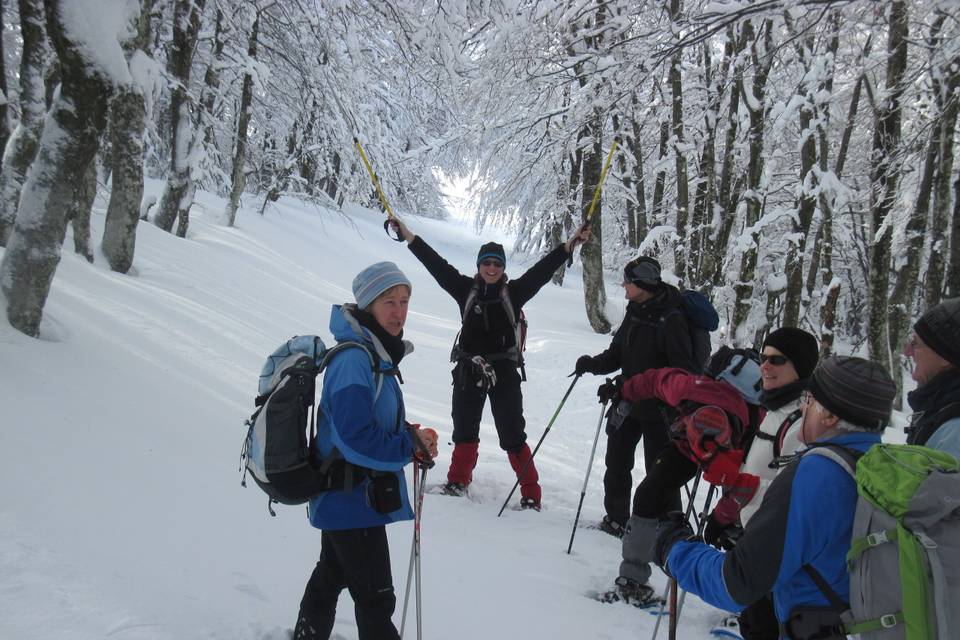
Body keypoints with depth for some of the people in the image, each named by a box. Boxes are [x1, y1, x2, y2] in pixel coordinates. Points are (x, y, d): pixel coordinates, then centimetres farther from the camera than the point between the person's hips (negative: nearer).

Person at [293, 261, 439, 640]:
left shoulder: (377, 354, 8)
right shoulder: (354, 359, -23)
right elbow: (357, 439, -29)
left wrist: (412, 437, -1)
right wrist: (413, 446, -17)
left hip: (342, 497, 10)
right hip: (353, 500, -10)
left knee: (331, 577, 25)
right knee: (376, 599, 2)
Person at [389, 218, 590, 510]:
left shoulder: (514, 292, 1)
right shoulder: (466, 289, 4)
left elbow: (542, 269, -5)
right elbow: (435, 263, 3)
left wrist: (570, 244, -13)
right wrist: (408, 237, 1)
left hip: (504, 371, -2)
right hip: (468, 370, 2)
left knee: (513, 435, -1)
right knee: (464, 430, 15)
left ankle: (531, 494, 7)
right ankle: (458, 482, 34)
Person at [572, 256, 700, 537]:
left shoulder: (670, 319, -19)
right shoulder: (634, 311, 5)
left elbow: (684, 370, -19)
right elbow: (617, 354, 11)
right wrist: (593, 364, -6)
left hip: (659, 408, -8)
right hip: (629, 402, 8)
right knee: (616, 461, 16)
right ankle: (616, 519, 33)